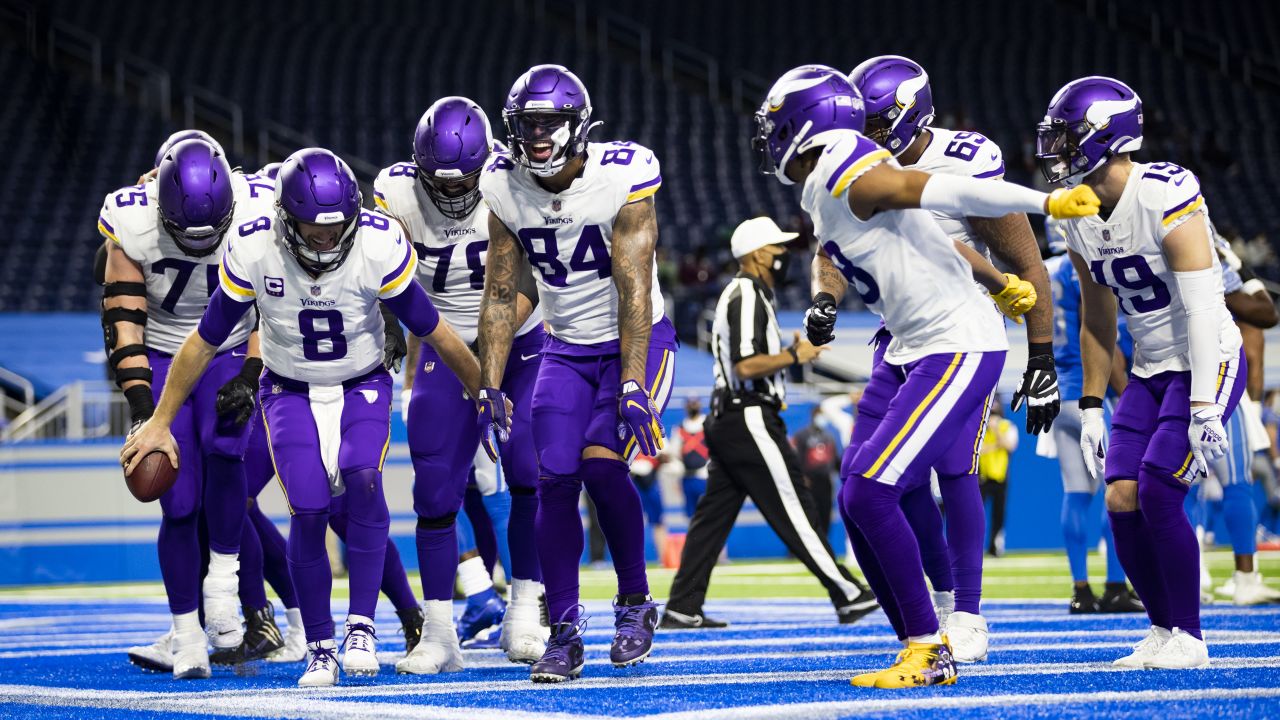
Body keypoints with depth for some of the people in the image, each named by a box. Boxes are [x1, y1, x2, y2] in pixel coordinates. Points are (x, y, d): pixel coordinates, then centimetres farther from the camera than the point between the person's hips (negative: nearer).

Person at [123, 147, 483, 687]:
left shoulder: (380, 246, -24)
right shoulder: (253, 250, -23)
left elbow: (433, 330, -10)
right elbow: (204, 341, -9)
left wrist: (485, 393, 1)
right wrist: (160, 423, -4)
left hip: (362, 386, 0)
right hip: (290, 392, 0)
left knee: (362, 480, -27)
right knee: (308, 511, -17)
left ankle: (362, 624, -17)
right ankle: (319, 650, -2)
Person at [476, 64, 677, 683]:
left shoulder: (621, 179, -21)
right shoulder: (506, 191, -7)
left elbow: (634, 291, -22)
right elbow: (499, 296, 0)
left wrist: (633, 387, -27)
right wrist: (490, 388, -6)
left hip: (637, 342, -4)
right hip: (567, 349, 4)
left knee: (602, 461, -23)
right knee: (555, 481, -8)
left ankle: (634, 602, -3)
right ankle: (564, 636, 0)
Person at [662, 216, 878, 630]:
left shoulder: (741, 294, 21)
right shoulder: (748, 296, -13)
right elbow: (746, 366, -22)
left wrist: (793, 354, 15)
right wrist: (795, 355, -12)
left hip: (727, 421, 11)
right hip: (750, 420, -11)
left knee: (714, 514, 7)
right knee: (793, 506, -8)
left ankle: (682, 608, 5)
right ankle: (848, 596, -6)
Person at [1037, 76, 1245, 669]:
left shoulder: (1166, 198, -23)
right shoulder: (1080, 216, 2)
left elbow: (1201, 307, -25)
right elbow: (1096, 321, 14)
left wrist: (1204, 406, -28)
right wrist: (1091, 407, 13)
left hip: (1207, 363, -7)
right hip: (1150, 371, 7)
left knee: (1157, 493, -17)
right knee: (1121, 499, -4)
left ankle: (1188, 637, -4)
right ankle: (1163, 629, 12)